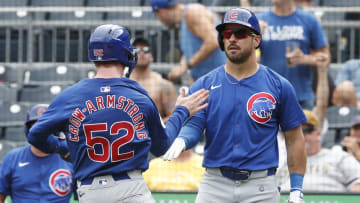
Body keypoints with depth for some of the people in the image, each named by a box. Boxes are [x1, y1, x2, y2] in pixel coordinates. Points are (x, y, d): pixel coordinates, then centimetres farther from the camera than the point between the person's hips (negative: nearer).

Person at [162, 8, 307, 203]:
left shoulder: (279, 86, 3)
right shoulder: (204, 85, 7)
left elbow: (294, 138, 6)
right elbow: (193, 124, -2)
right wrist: (181, 140, -27)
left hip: (261, 187, -1)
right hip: (214, 185, 1)